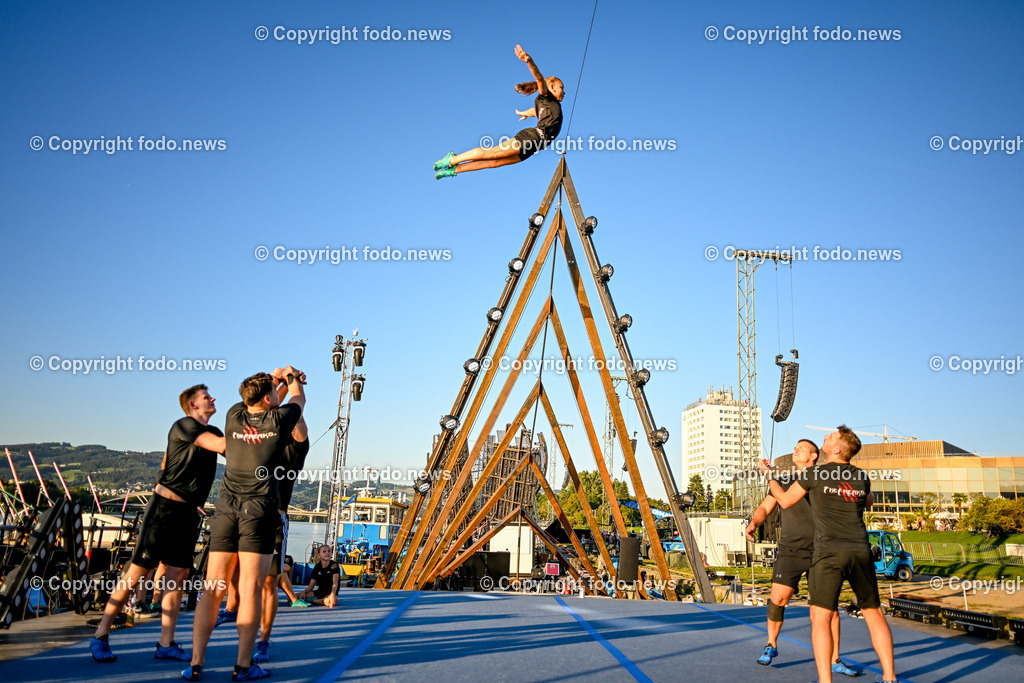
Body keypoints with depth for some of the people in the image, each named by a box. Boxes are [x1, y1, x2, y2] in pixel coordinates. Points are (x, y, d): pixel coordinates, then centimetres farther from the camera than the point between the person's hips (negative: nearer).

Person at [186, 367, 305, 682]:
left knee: (212, 590, 6)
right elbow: (299, 398, 21)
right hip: (259, 509, -4)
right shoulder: (278, 420, -1)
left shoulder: (234, 416, 8)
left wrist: (276, 375, 41)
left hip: (226, 508, 4)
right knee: (250, 590, -2)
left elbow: (250, 398, 32)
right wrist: (291, 376, 40)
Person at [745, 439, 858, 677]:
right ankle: (771, 645, 16)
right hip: (791, 550, 0)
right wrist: (753, 523, -10)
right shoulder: (783, 480, 7)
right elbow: (764, 508, 8)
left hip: (821, 551, 0)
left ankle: (835, 661, 13)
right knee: (778, 598, -8)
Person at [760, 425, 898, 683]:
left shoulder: (813, 474, -3)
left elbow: (785, 501, 10)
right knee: (874, 614, 16)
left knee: (820, 617, -1)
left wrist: (768, 474, 23)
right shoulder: (861, 477, 10)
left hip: (829, 552, -5)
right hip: (861, 551, 5)